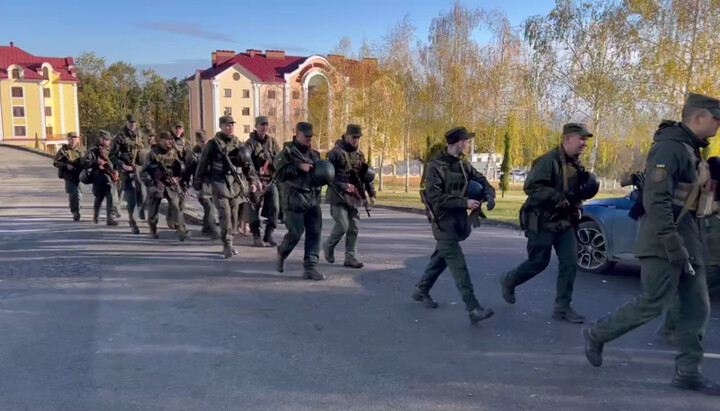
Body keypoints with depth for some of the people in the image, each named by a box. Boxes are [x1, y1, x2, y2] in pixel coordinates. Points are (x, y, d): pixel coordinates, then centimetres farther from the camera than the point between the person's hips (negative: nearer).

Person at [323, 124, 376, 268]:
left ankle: (351, 258, 12)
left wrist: (371, 193, 10)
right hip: (339, 196, -6)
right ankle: (328, 246, 16)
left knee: (354, 228, 4)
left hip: (354, 196, 6)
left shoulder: (360, 154, 12)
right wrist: (342, 186, -23)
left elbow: (367, 175, 17)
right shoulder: (335, 153, -9)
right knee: (343, 226, -11)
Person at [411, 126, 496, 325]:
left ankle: (421, 290, 37)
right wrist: (464, 202, -24)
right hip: (444, 222, -8)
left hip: (459, 221, 8)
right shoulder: (435, 166, -13)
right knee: (458, 265, -12)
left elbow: (482, 181, 14)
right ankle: (473, 309, -14)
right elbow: (434, 197, -21)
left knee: (441, 259, 19)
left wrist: (490, 196, -10)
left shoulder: (464, 165, 9)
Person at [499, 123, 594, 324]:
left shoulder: (576, 164, 10)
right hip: (542, 221, -7)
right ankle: (508, 281, 29)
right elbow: (531, 187, -26)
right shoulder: (549, 160, -18)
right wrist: (558, 198, -28)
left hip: (564, 221, 8)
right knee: (538, 262, 2)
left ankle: (562, 307, 10)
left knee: (569, 263, 1)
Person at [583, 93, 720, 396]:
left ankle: (688, 373, 15)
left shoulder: (691, 149, 15)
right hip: (665, 243, -9)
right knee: (654, 304, -4)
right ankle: (596, 335, 13)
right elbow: (656, 200, -24)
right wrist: (673, 246, -27)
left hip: (687, 240, 9)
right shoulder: (670, 147, -15)